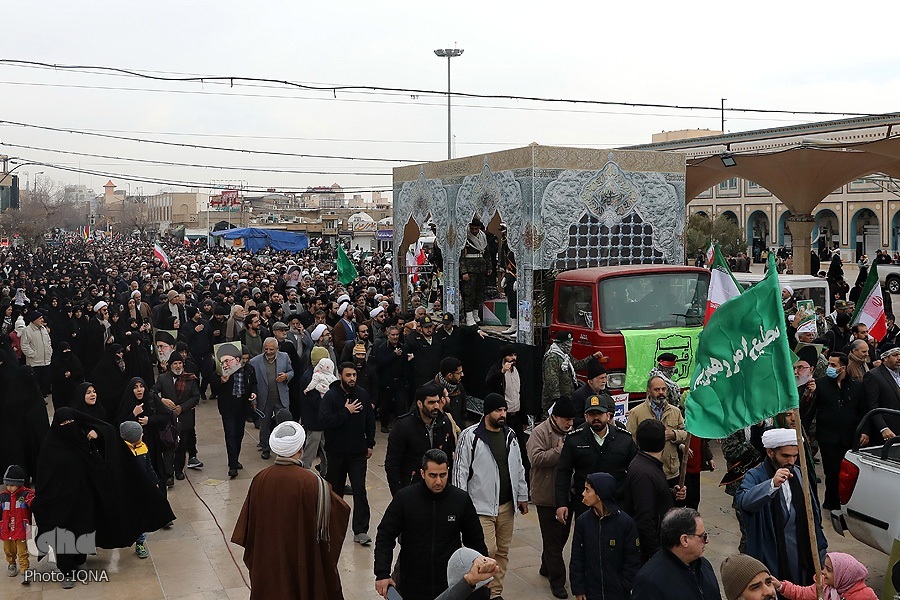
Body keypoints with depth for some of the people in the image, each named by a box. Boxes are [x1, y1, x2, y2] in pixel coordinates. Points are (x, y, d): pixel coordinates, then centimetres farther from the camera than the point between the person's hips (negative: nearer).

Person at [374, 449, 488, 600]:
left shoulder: (461, 499, -4)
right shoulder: (404, 498, -7)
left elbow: (475, 540, 8)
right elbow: (385, 536, -2)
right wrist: (382, 574, -9)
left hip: (449, 586, 1)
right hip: (411, 586, 0)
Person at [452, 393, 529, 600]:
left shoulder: (510, 435, 8)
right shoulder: (470, 436, -11)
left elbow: (518, 468, 16)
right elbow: (460, 470, -9)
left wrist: (522, 496, 15)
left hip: (506, 505, 6)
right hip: (481, 505, -6)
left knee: (502, 551, 12)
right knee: (487, 551, -11)